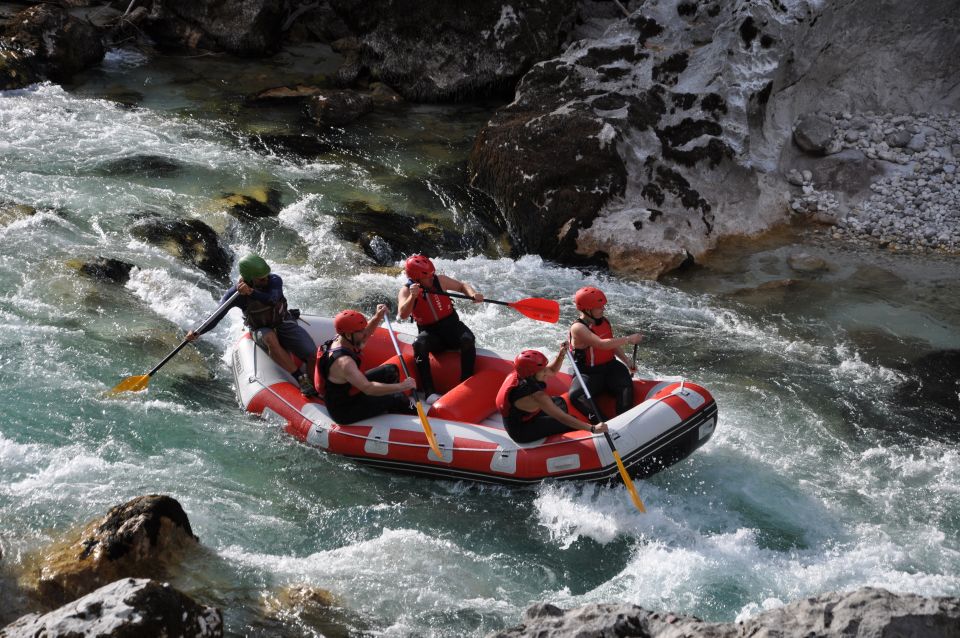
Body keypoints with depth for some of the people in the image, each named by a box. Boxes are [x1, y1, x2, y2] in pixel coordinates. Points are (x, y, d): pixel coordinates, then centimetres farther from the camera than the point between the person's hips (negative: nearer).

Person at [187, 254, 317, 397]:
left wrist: (251, 293, -53)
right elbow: (217, 316, -19)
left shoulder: (274, 281, -18)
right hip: (260, 330, -1)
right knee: (270, 338, -40)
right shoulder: (235, 293, -19)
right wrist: (197, 333, -33)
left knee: (313, 356, -20)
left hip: (284, 324, 1)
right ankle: (301, 379, -37)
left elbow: (273, 299, -38)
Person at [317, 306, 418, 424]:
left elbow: (365, 334, 11)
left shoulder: (340, 340, -8)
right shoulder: (343, 361, -36)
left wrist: (378, 316, -7)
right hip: (343, 412, -10)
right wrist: (401, 386, -38)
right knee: (398, 399, -11)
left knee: (391, 370, 11)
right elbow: (368, 388, -41)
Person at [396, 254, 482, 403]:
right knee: (419, 345, -35)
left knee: (468, 340, -31)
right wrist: (412, 297, -37)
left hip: (452, 325, 2)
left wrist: (473, 294, -12)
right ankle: (429, 392, -35)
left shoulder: (439, 280, -2)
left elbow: (461, 286, 9)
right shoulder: (406, 291, -7)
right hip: (430, 333, -2)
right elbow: (402, 315, -21)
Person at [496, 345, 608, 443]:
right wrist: (592, 428, -32)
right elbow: (562, 417, -32)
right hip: (522, 433, -9)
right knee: (572, 425, -7)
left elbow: (552, 371, 6)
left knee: (559, 401, 23)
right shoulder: (536, 396, -35)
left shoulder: (520, 375, -12)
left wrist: (561, 355, -12)